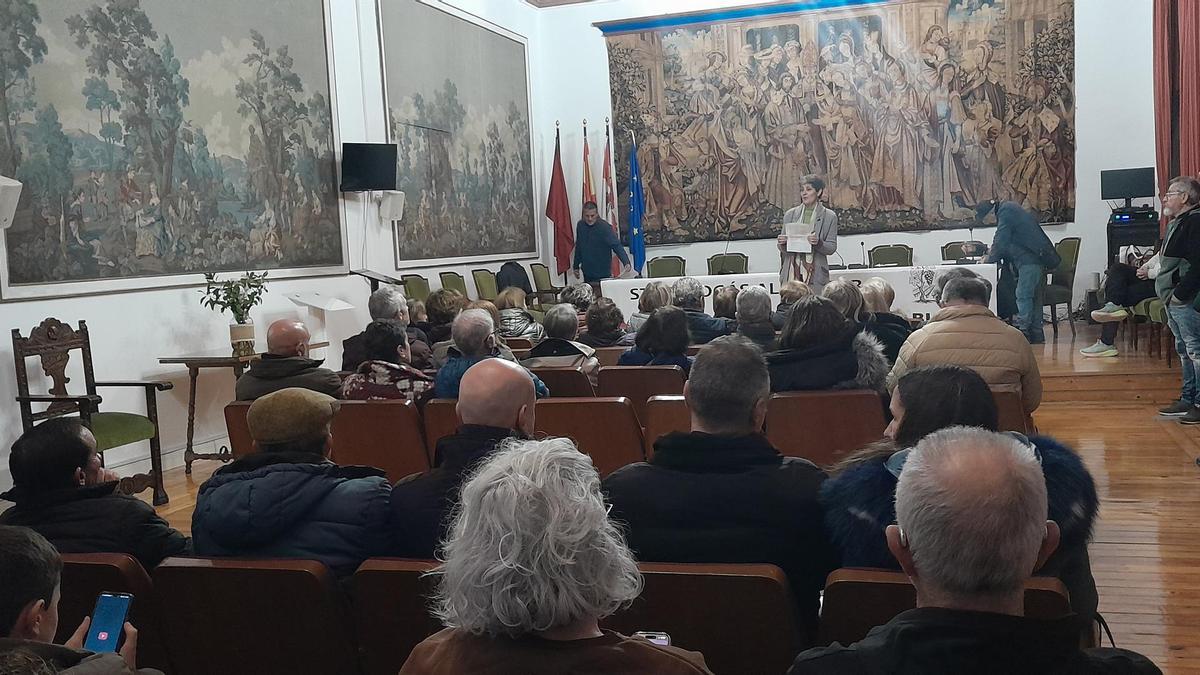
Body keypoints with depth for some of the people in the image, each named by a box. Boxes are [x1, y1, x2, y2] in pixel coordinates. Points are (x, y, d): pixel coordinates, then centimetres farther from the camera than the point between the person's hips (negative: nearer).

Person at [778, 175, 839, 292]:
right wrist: (782, 243, -7)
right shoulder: (790, 214, 12)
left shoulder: (829, 216, 5)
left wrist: (818, 243, -16)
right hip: (791, 272, 2)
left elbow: (832, 248, 3)